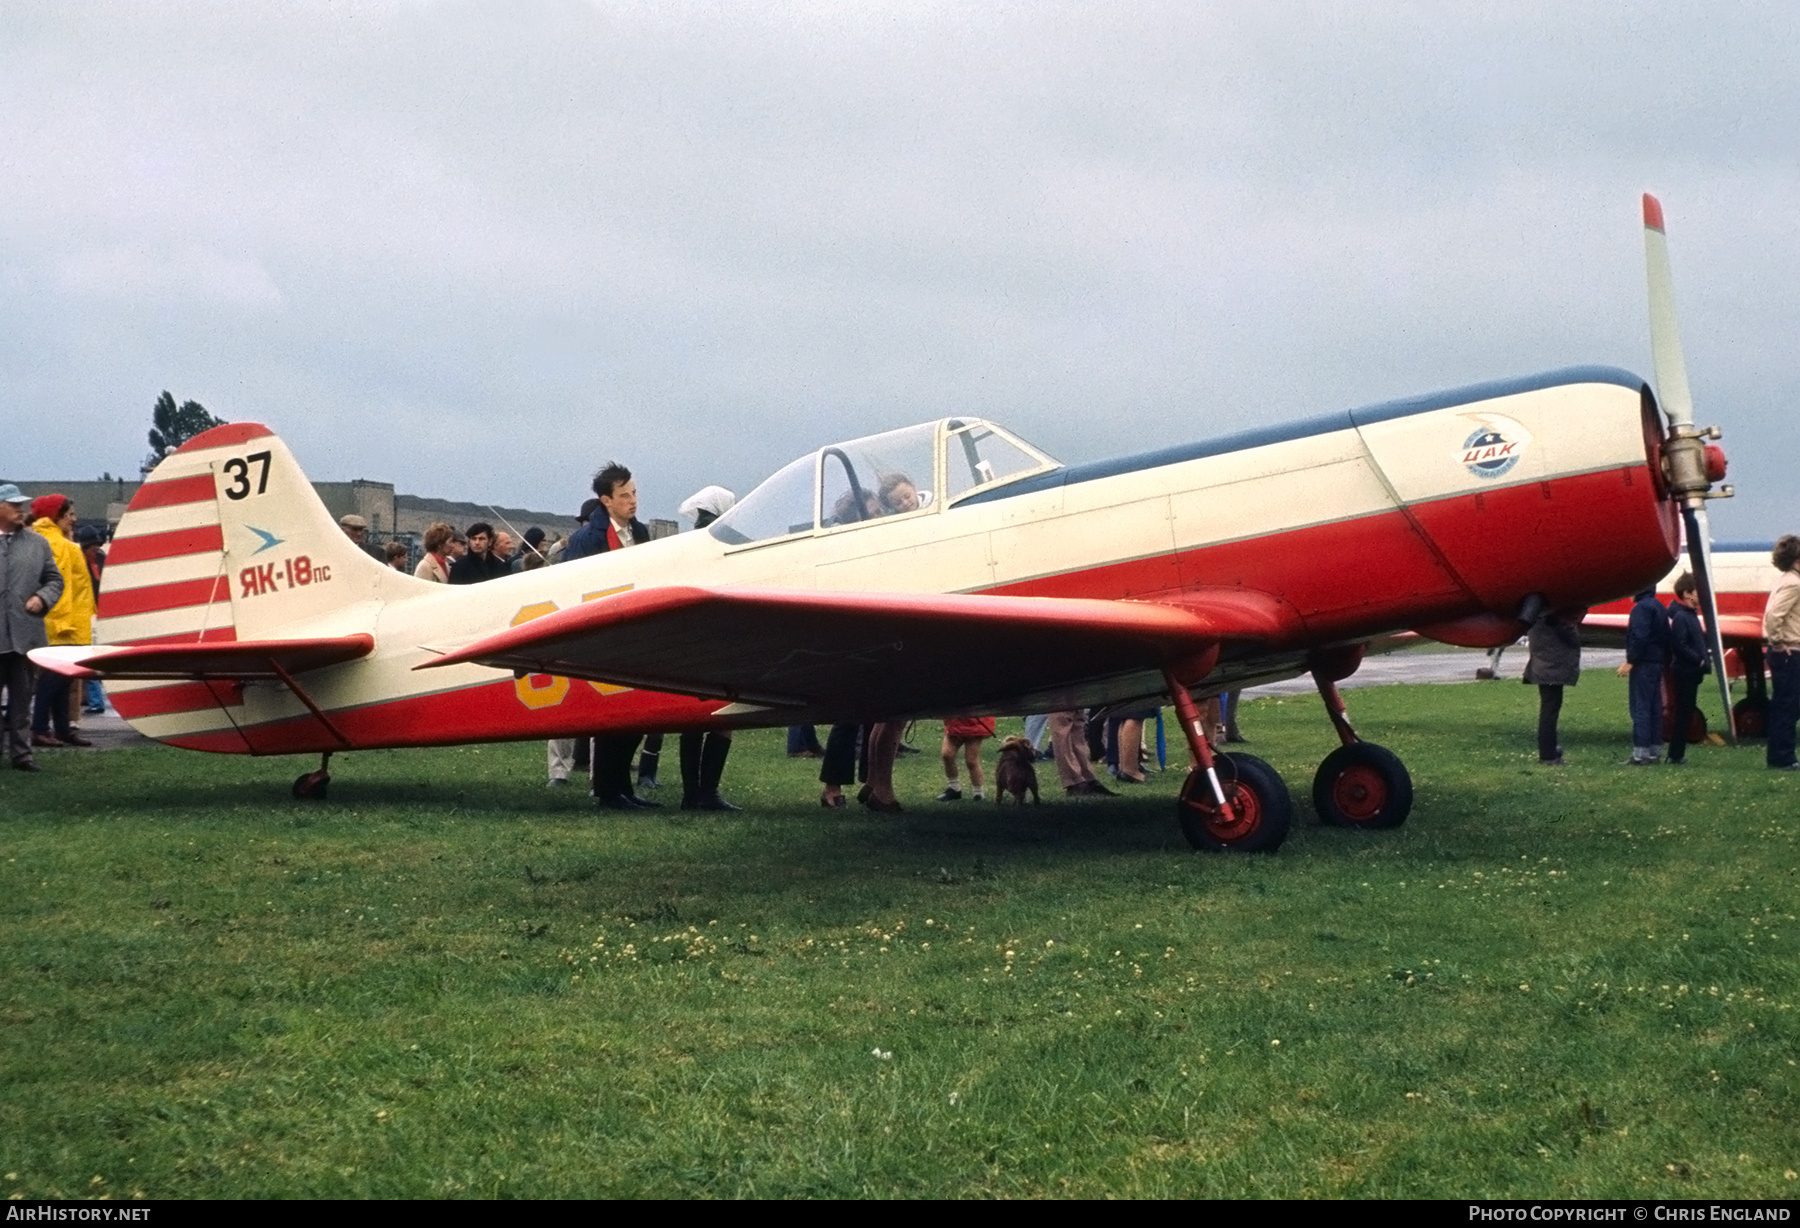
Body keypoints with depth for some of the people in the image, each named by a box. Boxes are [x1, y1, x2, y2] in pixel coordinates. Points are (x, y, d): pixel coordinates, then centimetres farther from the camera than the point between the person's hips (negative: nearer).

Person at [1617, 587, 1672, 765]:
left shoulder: (1642, 608, -14)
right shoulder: (1659, 607, 17)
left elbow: (1640, 637, -23)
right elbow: (1665, 638, 19)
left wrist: (1630, 661, -21)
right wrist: (1665, 663, 21)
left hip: (1644, 664, -10)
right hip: (1658, 663, 10)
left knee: (1640, 708, -9)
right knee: (1654, 708, 12)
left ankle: (1640, 753, -12)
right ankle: (1655, 751, 15)